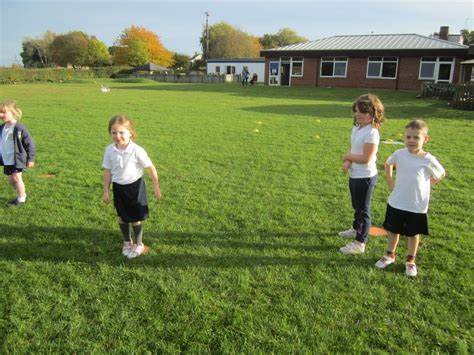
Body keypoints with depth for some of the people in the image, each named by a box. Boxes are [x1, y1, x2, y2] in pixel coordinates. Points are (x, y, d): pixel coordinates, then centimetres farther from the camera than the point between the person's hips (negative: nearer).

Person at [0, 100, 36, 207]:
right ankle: (21, 195, 30)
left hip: (18, 159, -7)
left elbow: (30, 144, -12)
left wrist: (30, 158, -10)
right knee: (11, 180, 12)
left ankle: (21, 199, 8)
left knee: (16, 178, -8)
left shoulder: (19, 128, -16)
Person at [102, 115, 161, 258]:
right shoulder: (109, 150, -10)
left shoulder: (137, 150, -22)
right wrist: (106, 191, 4)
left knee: (135, 218, 8)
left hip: (135, 187, -4)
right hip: (118, 187, 4)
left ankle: (139, 245, 31)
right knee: (121, 217, 16)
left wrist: (156, 187, -6)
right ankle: (127, 242, 39)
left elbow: (151, 168, -12)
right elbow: (107, 171, 1)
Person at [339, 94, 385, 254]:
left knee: (363, 209, 3)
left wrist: (347, 156, -12)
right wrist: (347, 162, -10)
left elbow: (366, 158, -26)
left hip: (365, 177, -9)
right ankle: (356, 228, 48)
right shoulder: (356, 128, 6)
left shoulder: (371, 133, -23)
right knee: (356, 206, 27)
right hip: (355, 175, 9)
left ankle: (360, 243, 14)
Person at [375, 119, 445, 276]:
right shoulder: (399, 154, -9)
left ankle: (411, 260, 35)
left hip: (417, 207, -2)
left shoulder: (428, 160, -15)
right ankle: (390, 255, 37)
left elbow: (441, 174, 3)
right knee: (393, 230, 17)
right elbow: (388, 164, 12)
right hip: (396, 203, 2)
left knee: (413, 234, 15)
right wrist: (390, 182, 5)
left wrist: (426, 185, -4)